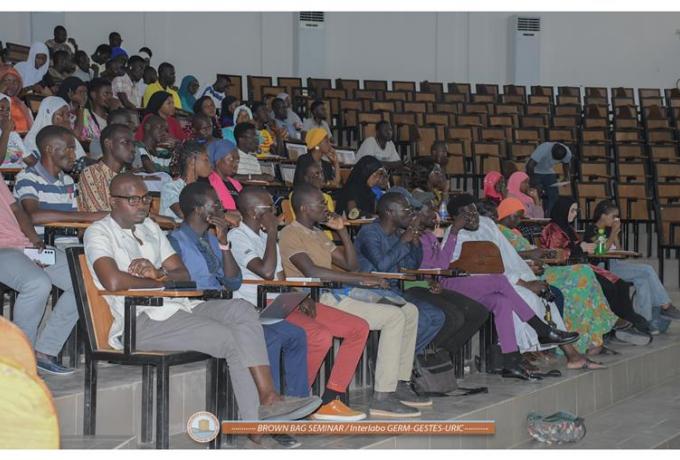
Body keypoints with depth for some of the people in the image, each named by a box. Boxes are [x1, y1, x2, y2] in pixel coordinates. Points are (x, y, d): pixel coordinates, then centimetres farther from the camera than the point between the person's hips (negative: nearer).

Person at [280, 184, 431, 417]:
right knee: (394, 316, -22)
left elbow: (351, 265, 22)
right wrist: (362, 279, -24)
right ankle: (382, 397, -23)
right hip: (317, 301, -10)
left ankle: (400, 385, 7)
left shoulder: (318, 234, 22)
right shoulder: (291, 234, -8)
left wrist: (342, 231, 10)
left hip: (336, 295, 10)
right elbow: (311, 271, -23)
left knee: (409, 310, 5)